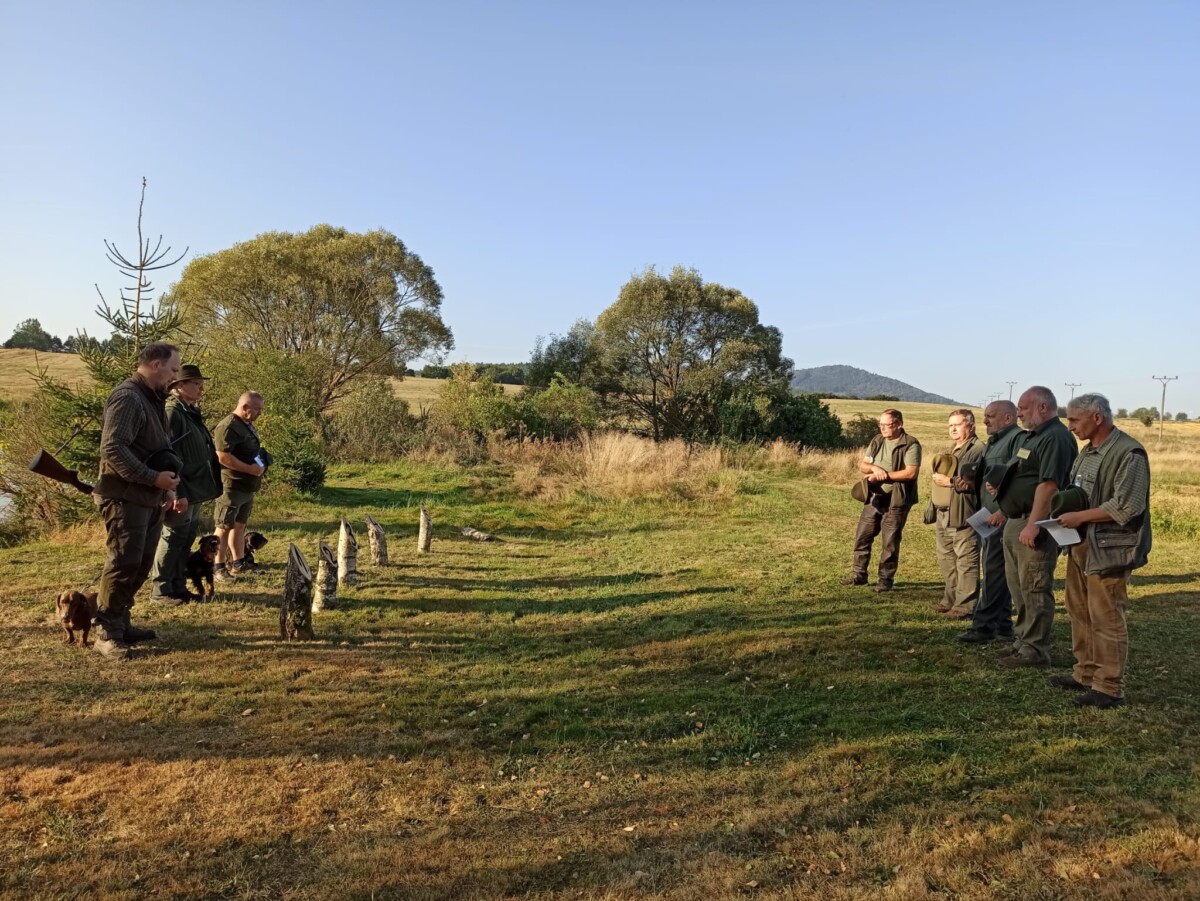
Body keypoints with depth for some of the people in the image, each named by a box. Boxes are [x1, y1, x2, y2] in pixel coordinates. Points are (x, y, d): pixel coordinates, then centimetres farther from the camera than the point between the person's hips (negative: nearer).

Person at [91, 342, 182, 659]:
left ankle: (120, 622, 22)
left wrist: (165, 486, 16)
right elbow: (112, 449, -24)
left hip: (149, 498, 10)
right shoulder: (127, 397, -15)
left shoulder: (151, 398, 16)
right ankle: (106, 633, 3)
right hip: (125, 497, -10)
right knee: (124, 563, -7)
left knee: (141, 564, 12)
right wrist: (154, 478, -23)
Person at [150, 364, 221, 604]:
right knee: (173, 539, -1)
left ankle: (178, 586, 23)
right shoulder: (171, 412, -15)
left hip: (195, 489, 9)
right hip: (181, 492, -9)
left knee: (187, 539, 14)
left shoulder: (192, 413, 15)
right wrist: (178, 492, -24)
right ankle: (160, 588, 10)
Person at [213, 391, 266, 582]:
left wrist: (261, 463, 9)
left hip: (247, 487, 10)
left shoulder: (248, 425, 14)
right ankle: (218, 568, 3)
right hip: (231, 486, -10)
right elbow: (223, 457, -26)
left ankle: (237, 563, 25)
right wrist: (251, 469, -23)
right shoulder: (228, 426, -17)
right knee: (224, 527, -3)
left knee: (240, 525, 16)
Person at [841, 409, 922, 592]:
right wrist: (874, 468, -14)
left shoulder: (911, 445, -11)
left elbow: (911, 473, -20)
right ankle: (859, 574, 21)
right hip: (874, 497, 6)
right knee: (862, 536, 9)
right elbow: (862, 465, 8)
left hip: (896, 501, -6)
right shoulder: (877, 441, 9)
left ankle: (886, 579, 13)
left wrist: (885, 475, -19)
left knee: (890, 542, 2)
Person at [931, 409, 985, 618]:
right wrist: (939, 478, 17)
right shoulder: (953, 450, 22)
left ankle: (965, 605, 0)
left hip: (964, 516, -10)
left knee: (966, 562, -4)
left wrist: (949, 481, -17)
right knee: (946, 561, 15)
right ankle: (951, 599, 25)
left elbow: (975, 482, -22)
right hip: (945, 515, 10)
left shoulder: (978, 449, -11)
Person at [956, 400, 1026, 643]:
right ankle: (1002, 627, 20)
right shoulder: (993, 442, 21)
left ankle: (983, 626, 1)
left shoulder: (1018, 439, -11)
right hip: (987, 517, 10)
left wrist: (1004, 511, -25)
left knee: (993, 573, -6)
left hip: (1002, 518, -10)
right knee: (997, 574, 13)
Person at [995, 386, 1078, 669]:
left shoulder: (1056, 438, -15)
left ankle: (1035, 649, 4)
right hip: (1016, 522, 11)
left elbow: (1049, 484, -24)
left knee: (1034, 589, -4)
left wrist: (1033, 525, -26)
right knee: (1018, 586, 16)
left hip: (1035, 524, -11)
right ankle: (1024, 640, 27)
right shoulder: (1036, 436, 18)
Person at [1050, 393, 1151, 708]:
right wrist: (1063, 510, 6)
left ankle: (1110, 688, 7)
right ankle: (1086, 674, 27)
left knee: (1106, 618, -3)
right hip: (1081, 544, 9)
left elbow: (1127, 506, -21)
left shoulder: (1129, 453, -15)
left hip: (1108, 549, -9)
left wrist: (1080, 517, -17)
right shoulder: (1088, 451, 14)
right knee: (1079, 612, 15)